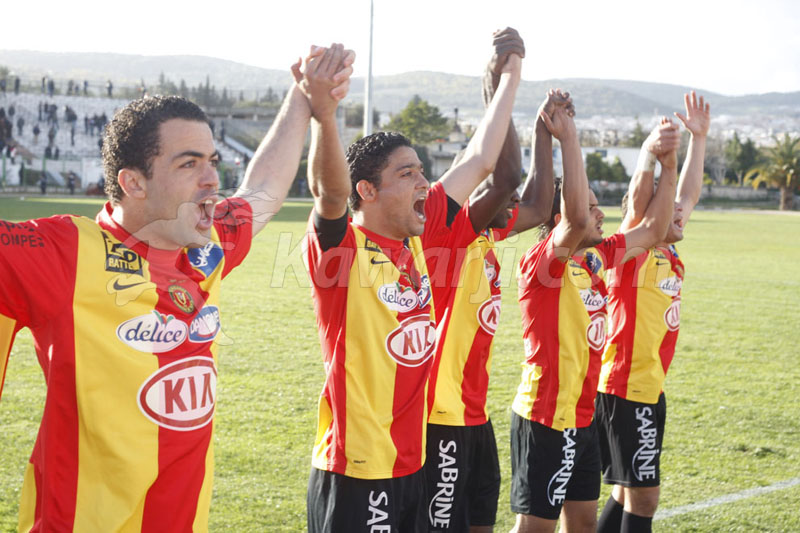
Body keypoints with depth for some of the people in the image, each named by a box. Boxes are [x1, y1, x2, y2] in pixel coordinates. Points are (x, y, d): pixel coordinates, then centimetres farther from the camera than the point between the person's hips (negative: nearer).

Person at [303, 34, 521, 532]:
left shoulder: (419, 239, 7)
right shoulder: (341, 247, -12)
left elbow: (480, 161, 15)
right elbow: (332, 191, -34)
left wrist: (511, 76, 20)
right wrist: (323, 114, -51)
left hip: (413, 460, 8)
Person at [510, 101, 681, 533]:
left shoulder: (597, 257, 6)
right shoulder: (542, 263, -19)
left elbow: (652, 230, 17)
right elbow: (576, 220, -37)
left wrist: (668, 166, 6)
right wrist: (568, 137, -32)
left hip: (581, 415, 9)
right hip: (546, 418, -9)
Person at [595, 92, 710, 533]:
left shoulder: (671, 257, 10)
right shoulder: (631, 255, -12)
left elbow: (688, 195, 18)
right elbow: (639, 195, -26)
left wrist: (699, 137, 19)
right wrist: (652, 148, -27)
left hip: (650, 388, 9)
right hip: (626, 388, -9)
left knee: (629, 492, 15)